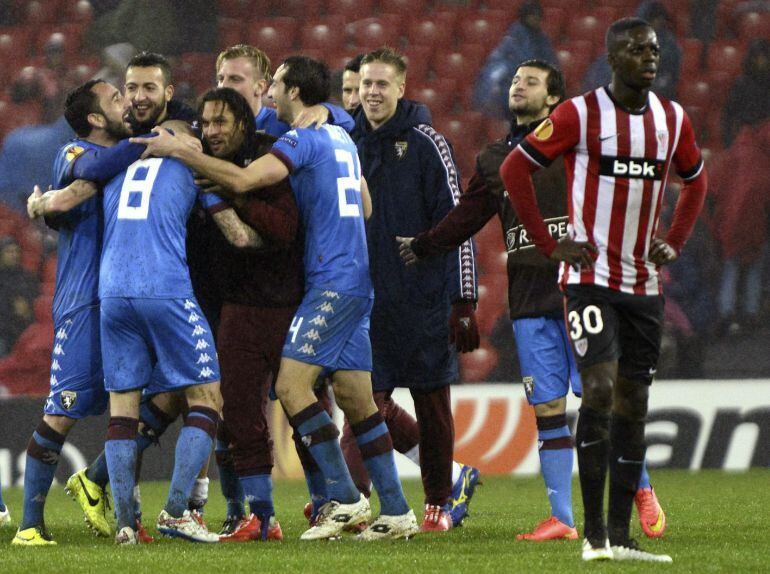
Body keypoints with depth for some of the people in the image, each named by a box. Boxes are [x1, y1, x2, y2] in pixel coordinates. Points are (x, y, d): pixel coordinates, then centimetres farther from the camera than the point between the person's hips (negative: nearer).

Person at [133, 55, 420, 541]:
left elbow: (242, 179, -23)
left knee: (292, 384, -12)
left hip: (333, 282, -9)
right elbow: (364, 206, 27)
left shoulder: (305, 140, -11)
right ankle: (396, 512, 8)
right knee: (357, 400, 9)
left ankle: (345, 498, -14)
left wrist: (178, 151, -16)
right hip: (355, 281, 9)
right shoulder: (341, 139, 18)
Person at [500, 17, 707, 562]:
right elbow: (515, 168, -3)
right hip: (591, 279, -6)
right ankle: (594, 533, -13)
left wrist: (674, 243, 12)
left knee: (633, 404, 6)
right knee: (600, 389, -17)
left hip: (644, 286, 6)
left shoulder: (673, 119, 8)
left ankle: (620, 536, 10)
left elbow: (696, 179, 26)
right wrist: (550, 244, -6)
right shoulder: (581, 114, -8)